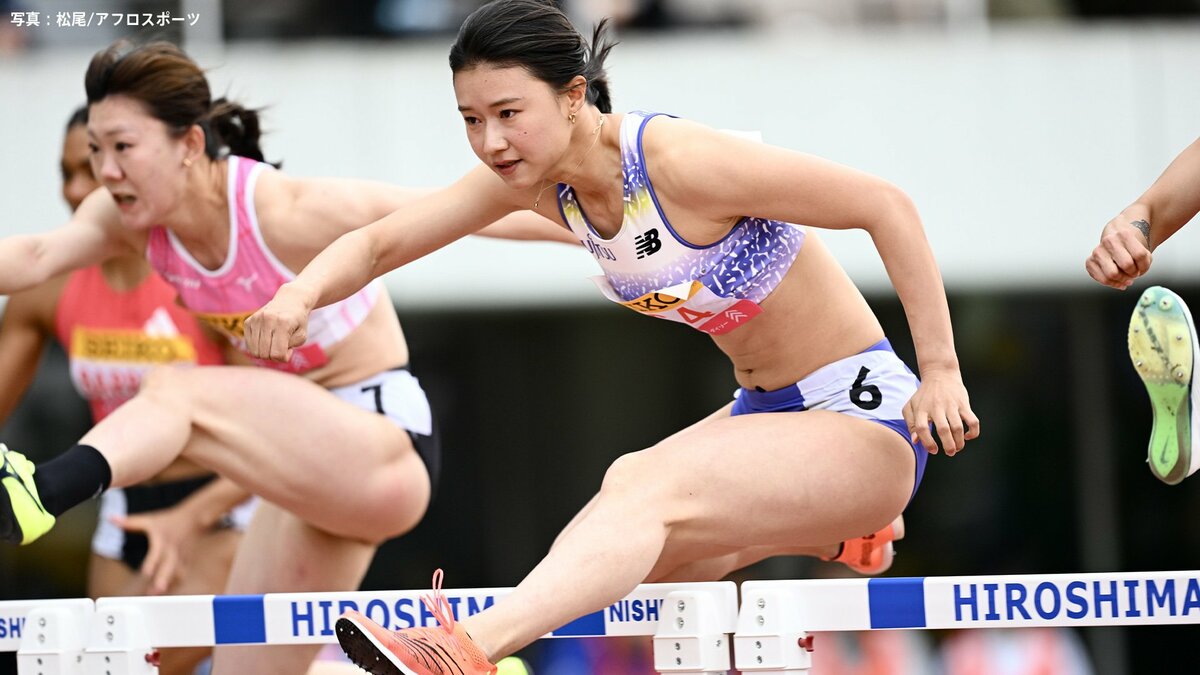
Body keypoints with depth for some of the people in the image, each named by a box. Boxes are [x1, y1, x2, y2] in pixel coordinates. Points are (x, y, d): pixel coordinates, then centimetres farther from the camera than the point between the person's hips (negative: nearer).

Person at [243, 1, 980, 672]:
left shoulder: (677, 161, -26)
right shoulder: (534, 176, -3)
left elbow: (887, 207, -22)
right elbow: (380, 243, 0)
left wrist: (941, 371, -22)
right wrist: (299, 296, -22)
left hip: (864, 421, -9)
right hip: (769, 416, 9)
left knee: (644, 486, -29)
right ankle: (829, 528, 21)